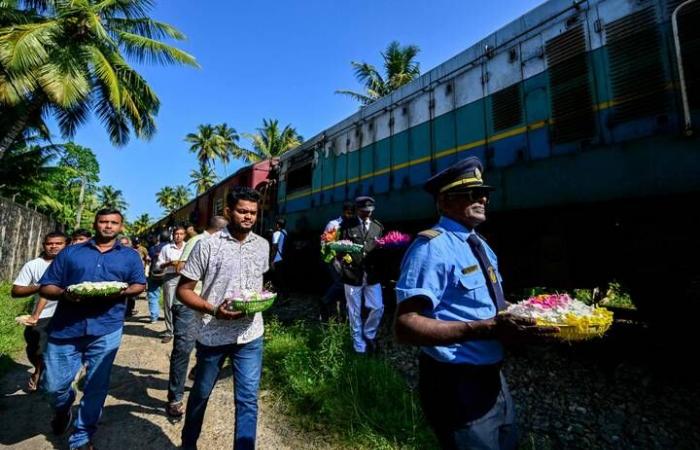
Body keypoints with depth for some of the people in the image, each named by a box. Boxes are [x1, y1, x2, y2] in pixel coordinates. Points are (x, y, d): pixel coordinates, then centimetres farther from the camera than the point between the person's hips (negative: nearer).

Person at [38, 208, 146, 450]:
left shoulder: (130, 256, 9)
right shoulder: (70, 252, 9)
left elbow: (139, 284, 9)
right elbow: (46, 287, 7)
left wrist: (123, 291, -13)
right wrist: (63, 293, -15)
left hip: (106, 330, 0)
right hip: (65, 328, 1)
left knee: (96, 387, 7)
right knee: (54, 384, 8)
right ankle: (62, 407, 45)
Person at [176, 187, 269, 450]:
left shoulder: (263, 245, 3)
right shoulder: (207, 245, -10)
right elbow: (183, 290, -7)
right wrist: (213, 310, -22)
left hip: (250, 335, 2)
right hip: (212, 334, -1)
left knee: (248, 399, 2)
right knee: (201, 393, 20)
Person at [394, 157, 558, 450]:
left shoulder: (480, 244, 7)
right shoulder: (433, 247, -24)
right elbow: (405, 326, -31)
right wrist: (484, 329, -37)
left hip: (491, 376, 9)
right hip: (457, 385, -9)